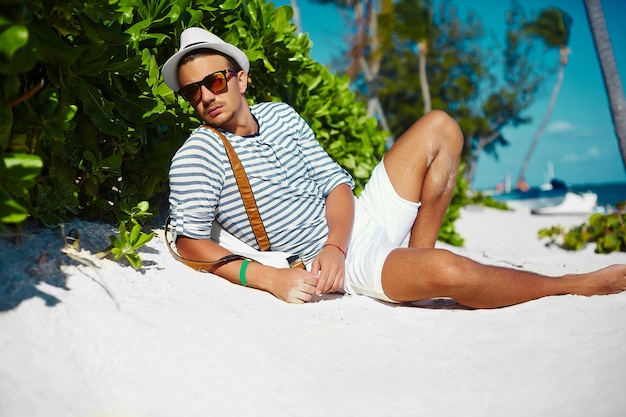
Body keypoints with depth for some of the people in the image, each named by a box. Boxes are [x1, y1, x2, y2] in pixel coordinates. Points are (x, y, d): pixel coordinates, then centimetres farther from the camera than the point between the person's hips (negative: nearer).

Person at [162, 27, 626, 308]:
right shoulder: (197, 156, -10)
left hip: (363, 219, 7)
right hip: (342, 261, -7)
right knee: (449, 271, -32)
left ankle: (415, 254, -1)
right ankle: (573, 284, -2)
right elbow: (189, 241, -10)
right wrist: (267, 277, -23)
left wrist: (335, 242, -18)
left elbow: (336, 183, 2)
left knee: (439, 127, 5)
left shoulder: (280, 114, 6)